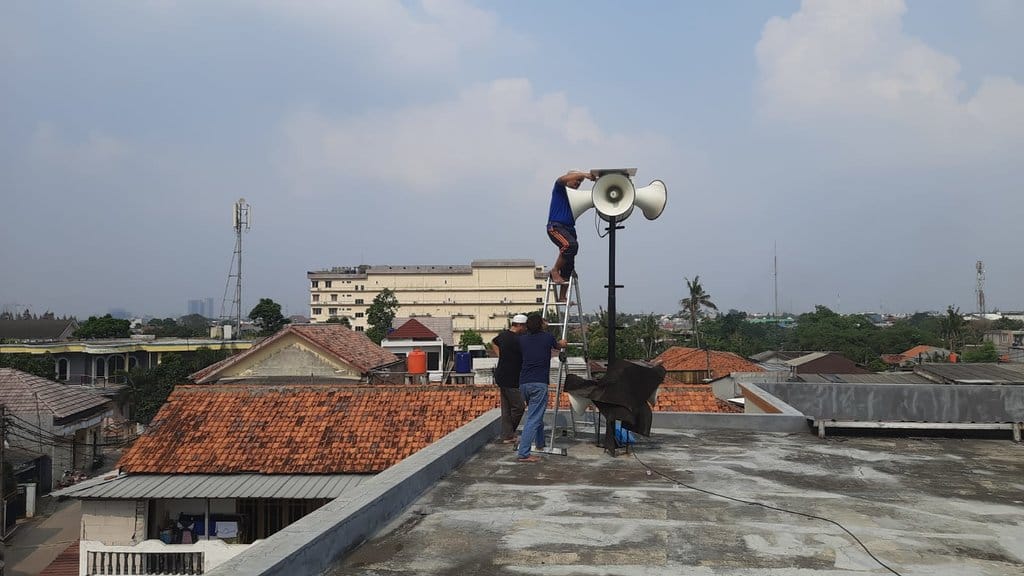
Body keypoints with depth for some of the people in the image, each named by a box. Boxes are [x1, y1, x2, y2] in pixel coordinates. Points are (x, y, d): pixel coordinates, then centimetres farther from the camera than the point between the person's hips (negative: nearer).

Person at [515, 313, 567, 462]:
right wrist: (562, 343, 50)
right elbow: (559, 346, 24)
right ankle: (523, 453, -17)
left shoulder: (522, 339, 11)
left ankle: (540, 442, 41)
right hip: (539, 383, -6)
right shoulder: (547, 337, 2)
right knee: (533, 418, -8)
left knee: (535, 413, 27)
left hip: (523, 383, 6)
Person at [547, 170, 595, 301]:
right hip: (556, 225, -7)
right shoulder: (559, 189, 6)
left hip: (569, 228, 7)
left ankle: (562, 297, 3)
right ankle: (555, 271, -19)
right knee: (570, 245, -35)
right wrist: (584, 174, -23)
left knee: (569, 265, 0)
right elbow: (563, 179, -15)